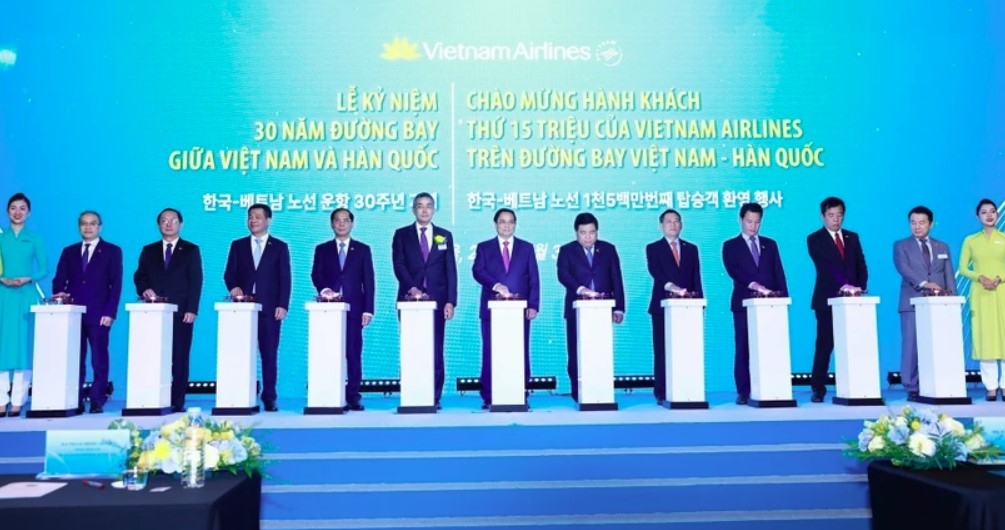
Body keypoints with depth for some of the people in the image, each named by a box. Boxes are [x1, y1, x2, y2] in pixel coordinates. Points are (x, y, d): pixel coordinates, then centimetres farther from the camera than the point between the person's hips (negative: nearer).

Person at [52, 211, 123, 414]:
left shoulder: (112, 251, 7)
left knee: (99, 360, -1)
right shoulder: (69, 252, 17)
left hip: (99, 315, -3)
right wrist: (59, 295, -11)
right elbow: (59, 280, 12)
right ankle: (75, 402, 6)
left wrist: (110, 313, -10)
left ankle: (97, 401, 3)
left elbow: (116, 284, -1)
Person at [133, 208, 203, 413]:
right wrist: (144, 290, -9)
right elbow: (139, 276, 14)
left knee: (179, 359, -3)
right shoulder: (148, 250, 17)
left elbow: (196, 281, 1)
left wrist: (192, 309, -9)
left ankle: (178, 402, 0)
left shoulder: (191, 250, 8)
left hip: (181, 313, -2)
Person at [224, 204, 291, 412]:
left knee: (269, 354, -1)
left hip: (269, 309, -2)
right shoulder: (237, 245, 14)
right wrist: (233, 287, -13)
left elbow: (285, 279, 2)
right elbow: (229, 274, 9)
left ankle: (269, 398, 3)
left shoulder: (280, 246, 8)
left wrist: (282, 305, -8)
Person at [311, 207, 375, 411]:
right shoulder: (322, 249, 14)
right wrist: (323, 289, -19)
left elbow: (368, 281, 6)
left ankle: (353, 396, 1)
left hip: (354, 308, -1)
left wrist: (368, 309, -3)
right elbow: (316, 275, 3)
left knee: (354, 353, -3)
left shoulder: (363, 249, 11)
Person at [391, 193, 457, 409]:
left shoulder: (445, 236, 11)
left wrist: (450, 301, -4)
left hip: (437, 299, 1)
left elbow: (450, 270, 5)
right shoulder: (401, 234, 8)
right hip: (410, 298, 0)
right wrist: (412, 288, -19)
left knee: (435, 349, -1)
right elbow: (399, 265, -3)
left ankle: (435, 397, 3)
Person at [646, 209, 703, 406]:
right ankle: (662, 393, 1)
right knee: (662, 351, -2)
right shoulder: (653, 248, 7)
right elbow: (655, 272, -10)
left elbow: (696, 278, 12)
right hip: (663, 306, -2)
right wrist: (671, 286, -27)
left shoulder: (691, 248, 16)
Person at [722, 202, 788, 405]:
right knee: (744, 348, -2)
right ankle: (743, 392, 1)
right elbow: (733, 271, -9)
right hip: (744, 303, -2)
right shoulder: (730, 246, 6)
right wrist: (753, 285, -24)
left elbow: (779, 273, 11)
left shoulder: (770, 244, 16)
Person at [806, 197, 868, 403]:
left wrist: (860, 287, -6)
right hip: (827, 299, -3)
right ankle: (818, 388, 2)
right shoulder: (815, 239, 0)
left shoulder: (853, 237, 15)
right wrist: (842, 285, -24)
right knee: (824, 344, -3)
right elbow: (824, 267, -12)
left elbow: (861, 266, 11)